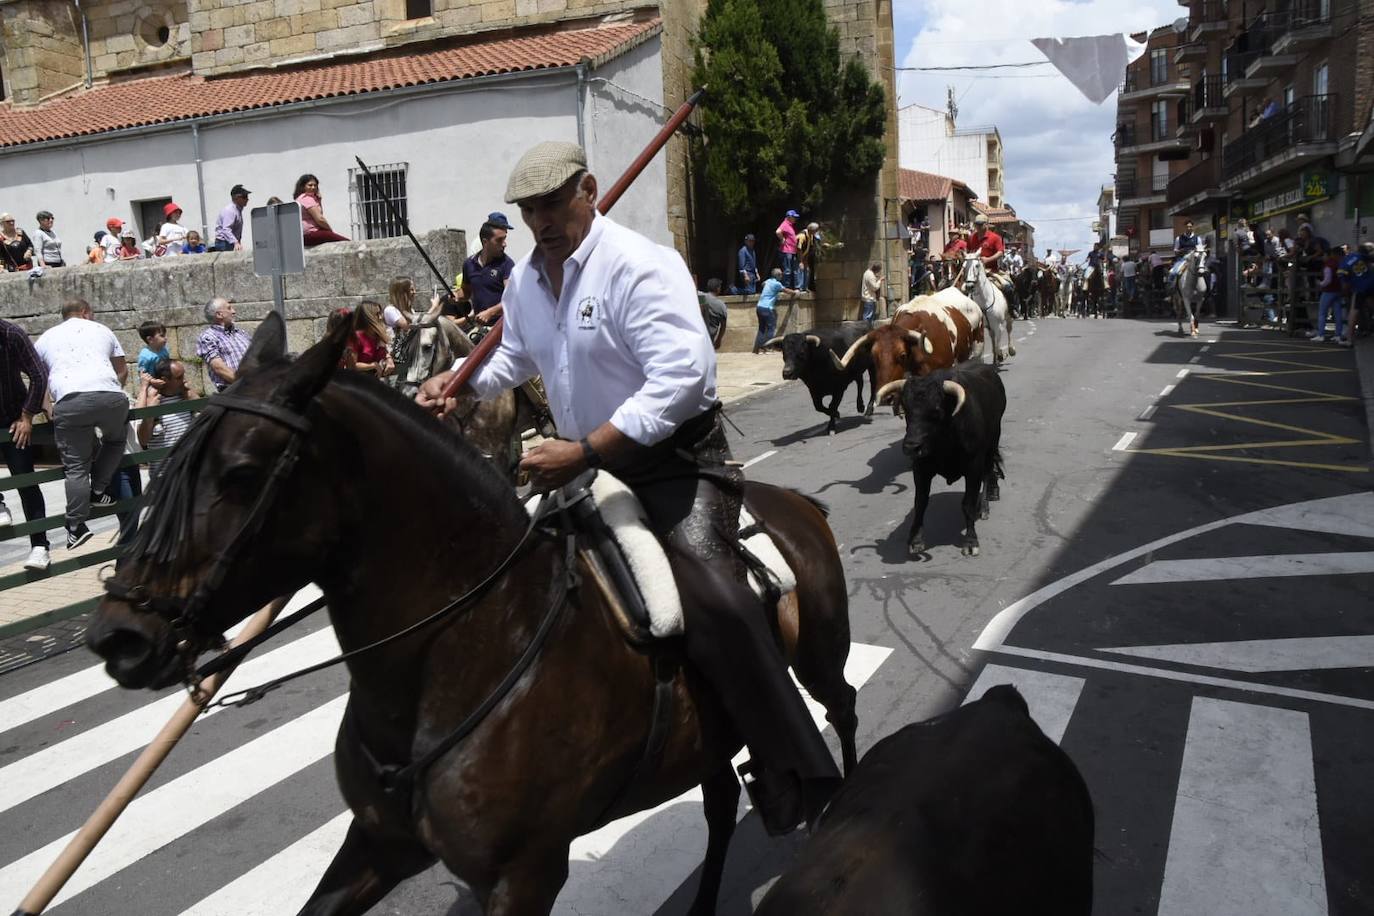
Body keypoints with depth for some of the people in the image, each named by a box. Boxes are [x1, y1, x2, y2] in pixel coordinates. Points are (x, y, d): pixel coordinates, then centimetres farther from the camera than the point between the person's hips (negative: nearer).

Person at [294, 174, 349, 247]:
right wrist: (331, 230, -3)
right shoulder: (307, 198, -10)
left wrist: (318, 200, 13)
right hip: (312, 233, -11)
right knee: (347, 242, -22)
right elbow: (320, 219, -17)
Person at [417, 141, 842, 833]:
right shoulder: (525, 278, 8)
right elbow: (515, 355, 28)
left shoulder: (638, 265, -19)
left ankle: (795, 780, -16)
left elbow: (681, 375, -30)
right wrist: (459, 381, 6)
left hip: (678, 459, -8)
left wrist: (584, 452, -32)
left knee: (713, 603, -27)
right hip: (590, 465, 9)